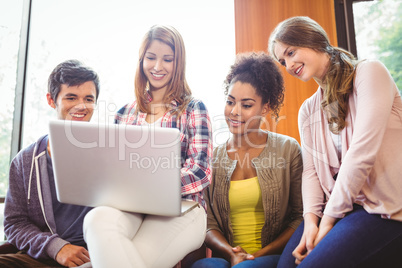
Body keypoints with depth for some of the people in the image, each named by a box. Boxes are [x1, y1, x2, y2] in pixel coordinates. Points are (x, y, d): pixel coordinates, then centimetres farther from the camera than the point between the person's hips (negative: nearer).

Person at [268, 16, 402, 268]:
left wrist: (329, 218, -14)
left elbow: (362, 153, -16)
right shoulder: (308, 110, 13)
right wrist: (311, 218, -12)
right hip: (338, 207, 5)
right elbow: (311, 169, 5)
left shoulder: (369, 73, -6)